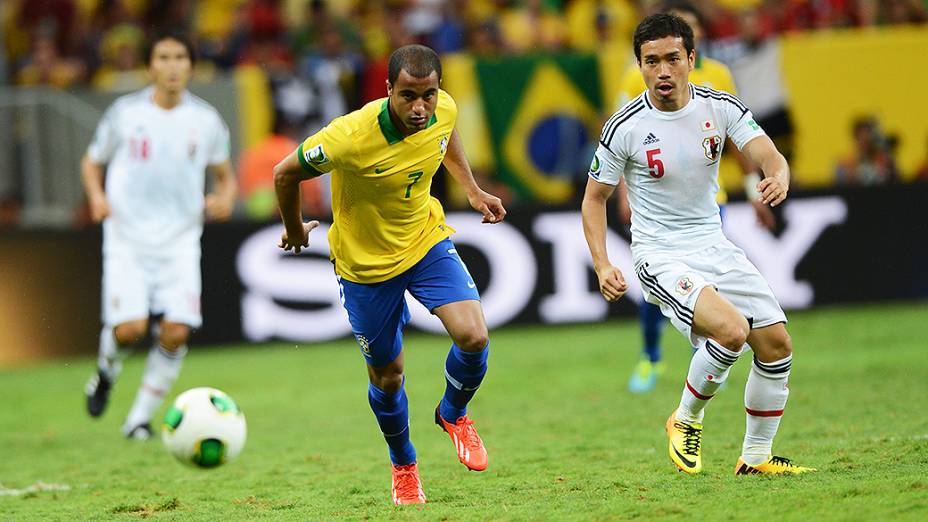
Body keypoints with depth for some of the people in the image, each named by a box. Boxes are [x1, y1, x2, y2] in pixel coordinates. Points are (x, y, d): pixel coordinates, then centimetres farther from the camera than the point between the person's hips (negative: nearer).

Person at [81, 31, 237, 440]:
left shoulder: (206, 121, 4)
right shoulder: (125, 113, 1)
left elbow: (225, 175, 15)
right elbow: (92, 162, 13)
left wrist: (225, 198, -7)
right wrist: (97, 196, -7)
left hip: (180, 241, 2)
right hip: (127, 238, -2)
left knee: (176, 331, -13)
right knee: (130, 327, -18)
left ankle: (141, 417, 4)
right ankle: (108, 367, 18)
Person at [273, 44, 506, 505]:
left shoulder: (445, 110, -17)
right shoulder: (352, 136, -33)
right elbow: (285, 174, -16)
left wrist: (472, 190, 7)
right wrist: (295, 231, 1)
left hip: (427, 239, 3)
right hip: (366, 262, -3)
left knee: (473, 337, -17)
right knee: (387, 375, 9)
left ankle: (453, 414, 16)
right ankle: (403, 466, 38)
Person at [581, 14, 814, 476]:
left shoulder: (720, 107, -3)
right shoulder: (625, 127, -12)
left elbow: (768, 156, -10)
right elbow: (594, 198, -1)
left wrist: (778, 177, -36)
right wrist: (602, 265, -14)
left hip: (713, 244, 5)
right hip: (660, 257, -5)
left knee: (776, 344, 0)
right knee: (731, 330, -27)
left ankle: (756, 458, 17)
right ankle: (687, 420, -1)